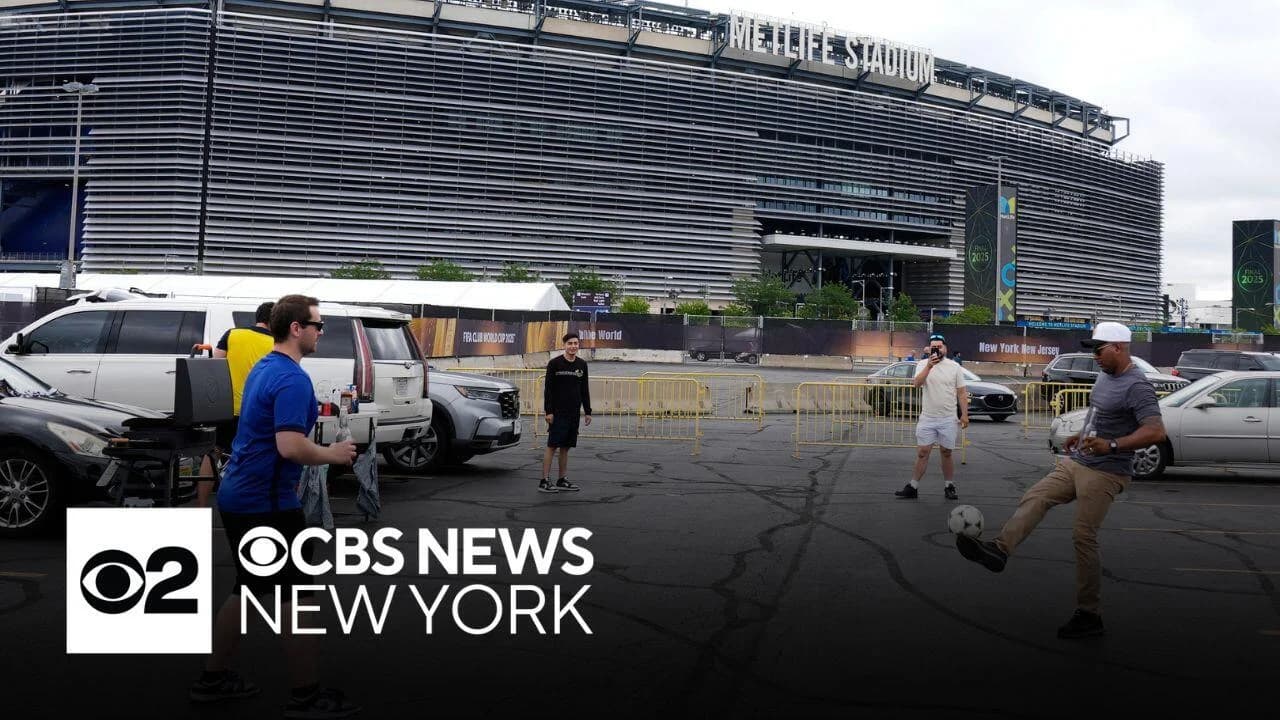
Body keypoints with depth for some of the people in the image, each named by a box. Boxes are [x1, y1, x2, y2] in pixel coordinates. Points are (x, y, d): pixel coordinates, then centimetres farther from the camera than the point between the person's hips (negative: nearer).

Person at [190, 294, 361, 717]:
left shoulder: (263, 368, 12)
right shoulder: (292, 378, -20)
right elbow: (290, 446, -28)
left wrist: (320, 450, 20)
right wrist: (332, 455, -13)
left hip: (239, 496, 10)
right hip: (266, 503, -10)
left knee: (248, 589, 19)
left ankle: (214, 679, 28)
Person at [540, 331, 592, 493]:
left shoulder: (582, 364, 10)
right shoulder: (555, 363, -4)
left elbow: (585, 390, 15)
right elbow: (548, 389, -6)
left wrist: (588, 411, 11)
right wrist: (548, 411, -12)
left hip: (573, 413, 5)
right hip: (558, 413, -5)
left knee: (565, 447, 9)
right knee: (552, 446, -6)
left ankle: (562, 481, 15)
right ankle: (544, 481, -4)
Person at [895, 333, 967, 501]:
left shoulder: (954, 367, 3)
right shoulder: (923, 364, 1)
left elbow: (961, 392, 4)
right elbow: (916, 383, -16)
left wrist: (964, 414, -2)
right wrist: (929, 366, -27)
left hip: (948, 419, 0)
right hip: (927, 418, 0)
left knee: (946, 453, 8)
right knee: (922, 453, 2)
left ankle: (949, 487, 20)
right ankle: (913, 488, 7)